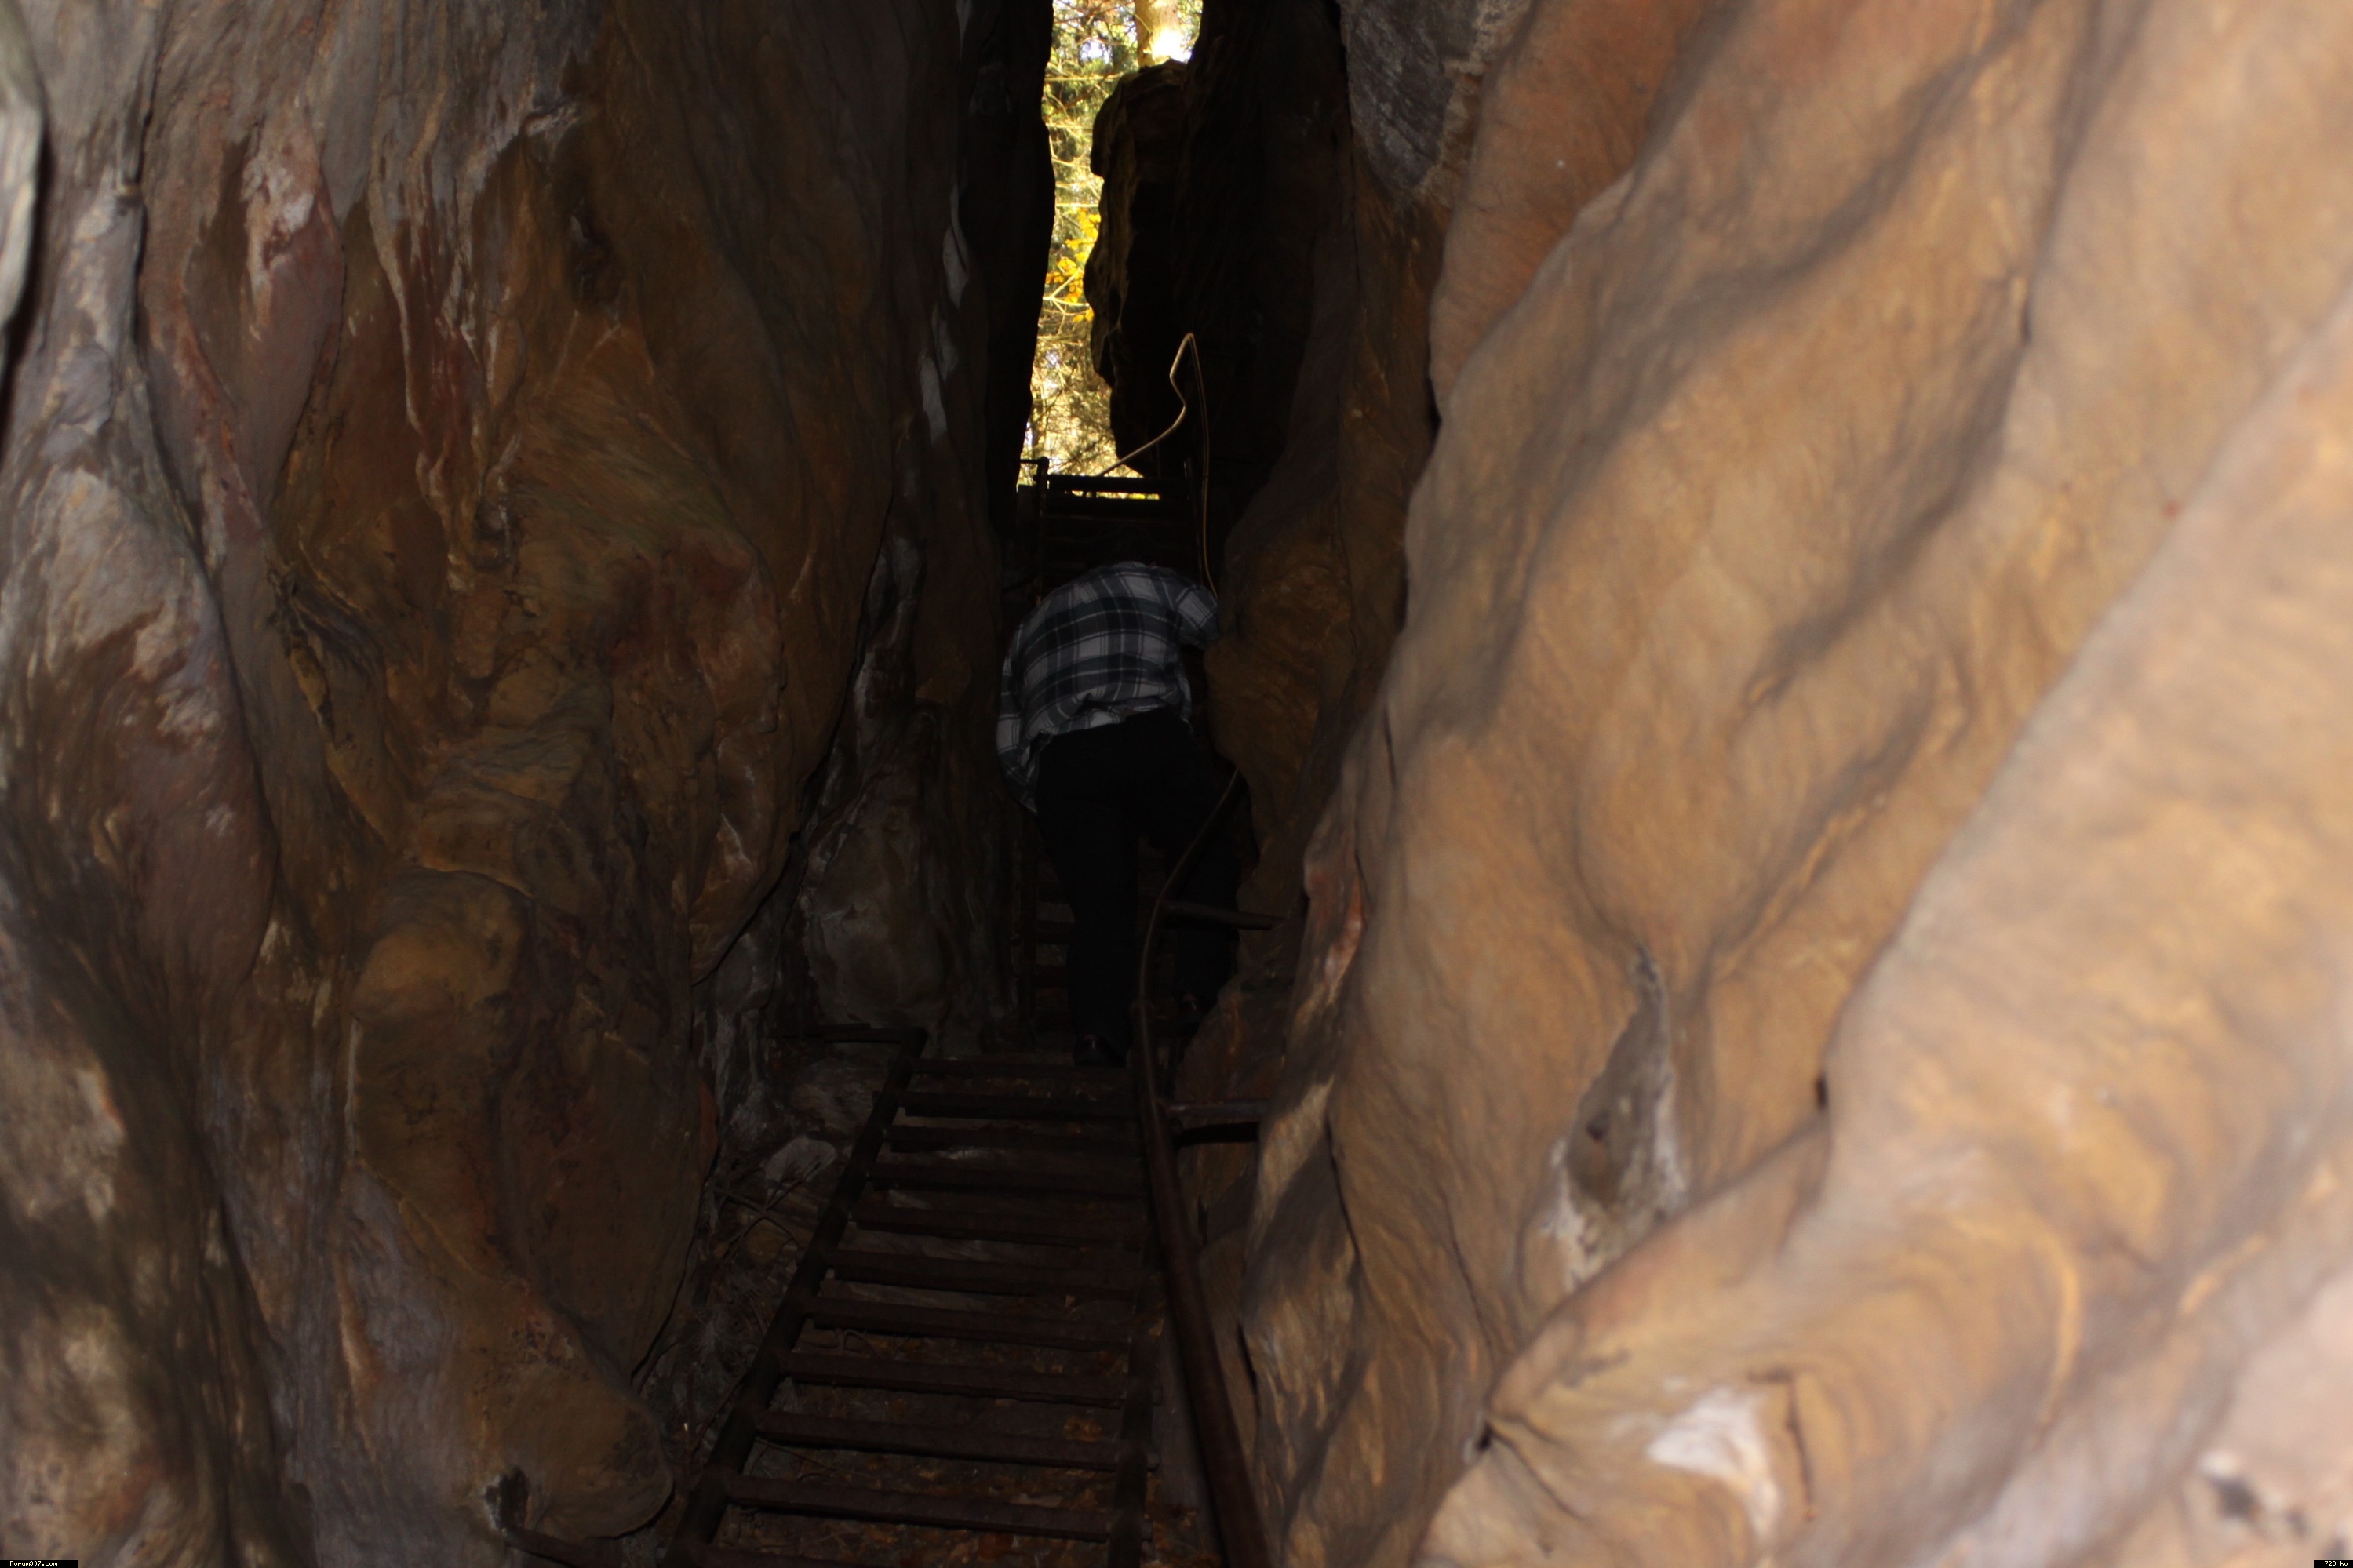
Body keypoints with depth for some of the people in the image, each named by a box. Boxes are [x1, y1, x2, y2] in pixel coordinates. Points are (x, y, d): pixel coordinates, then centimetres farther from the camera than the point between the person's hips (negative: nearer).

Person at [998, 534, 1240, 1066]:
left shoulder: (1028, 627, 35)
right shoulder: (1153, 582, 25)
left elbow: (1010, 748, 28)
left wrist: (1056, 814, 34)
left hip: (1058, 761, 3)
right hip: (1151, 738, -3)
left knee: (1099, 902, 3)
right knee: (1210, 861, 12)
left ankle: (1098, 1032, -17)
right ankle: (1197, 992, -5)